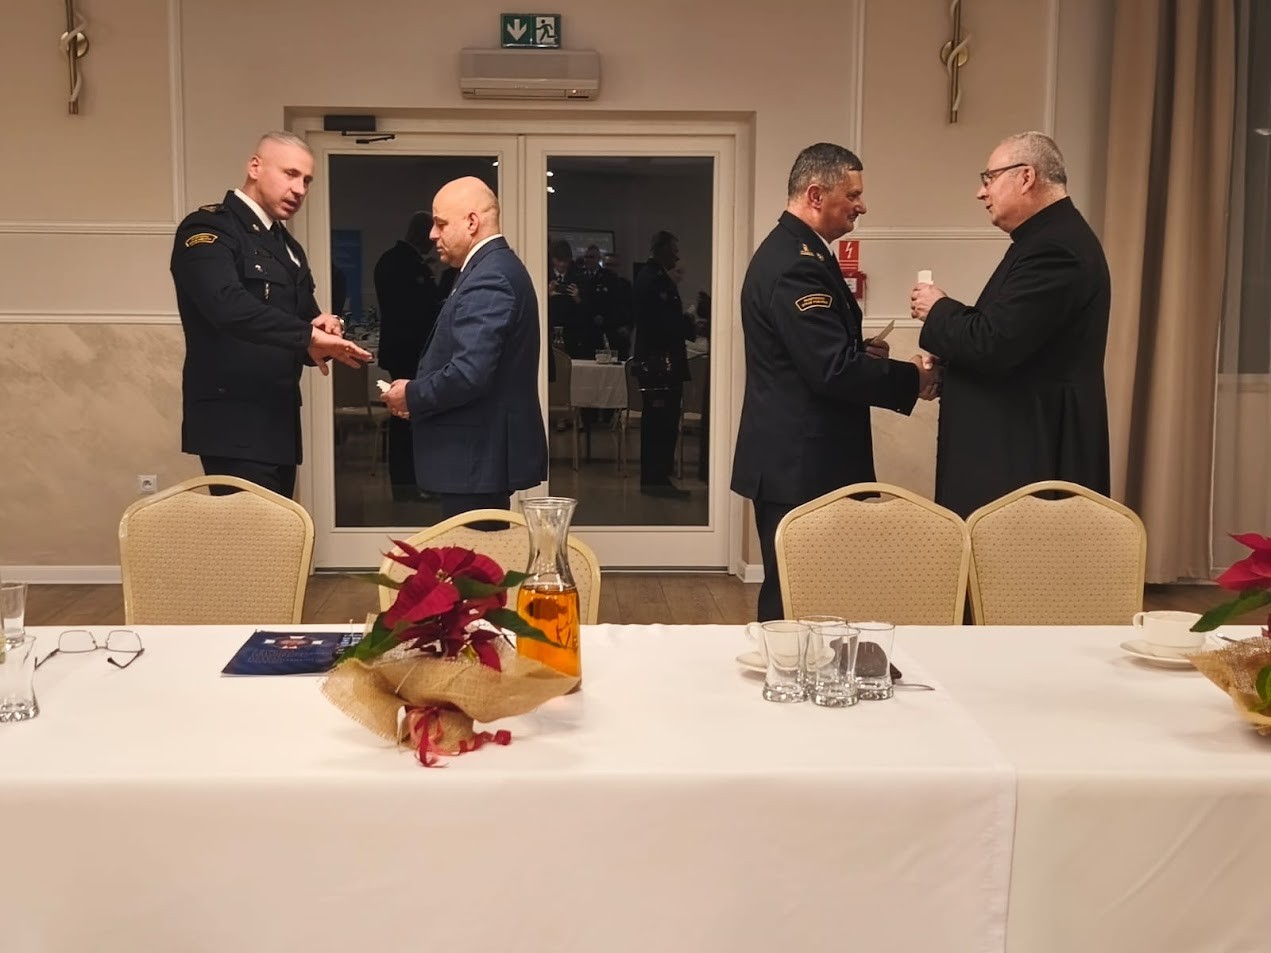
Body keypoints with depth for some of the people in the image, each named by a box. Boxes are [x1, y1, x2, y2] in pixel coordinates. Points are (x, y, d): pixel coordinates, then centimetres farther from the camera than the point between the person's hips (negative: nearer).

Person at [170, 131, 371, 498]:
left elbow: (307, 321, 20)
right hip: (234, 425, -8)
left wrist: (326, 331, -4)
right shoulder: (208, 229, -8)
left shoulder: (288, 247, 19)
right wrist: (310, 335, -28)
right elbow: (228, 305, -26)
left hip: (278, 423, 8)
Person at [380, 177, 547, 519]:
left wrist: (412, 396, -11)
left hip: (476, 457, -10)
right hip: (484, 452, 10)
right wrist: (419, 392, 7)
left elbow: (469, 373, -27)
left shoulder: (488, 278, -18)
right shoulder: (496, 267, 15)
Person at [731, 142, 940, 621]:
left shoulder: (791, 250, 15)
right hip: (799, 463, -11)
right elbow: (833, 370, -24)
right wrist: (912, 379, -12)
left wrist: (860, 350, 7)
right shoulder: (796, 263, -19)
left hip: (798, 456, 11)